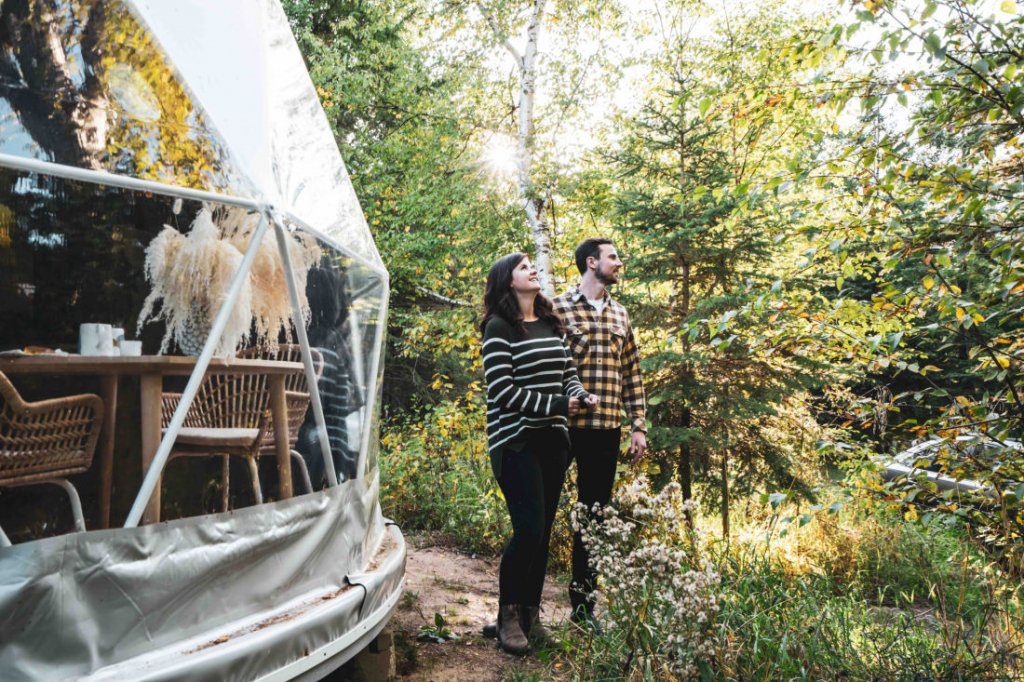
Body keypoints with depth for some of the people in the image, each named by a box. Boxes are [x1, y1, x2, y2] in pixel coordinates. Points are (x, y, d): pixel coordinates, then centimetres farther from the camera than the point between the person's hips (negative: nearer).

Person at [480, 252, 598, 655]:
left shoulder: (551, 326, 14)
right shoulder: (499, 327, -7)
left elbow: (568, 374, 18)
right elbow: (502, 390, -14)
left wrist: (581, 396, -4)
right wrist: (556, 405, -15)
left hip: (553, 440, 7)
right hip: (516, 441, -6)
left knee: (543, 532, 9)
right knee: (528, 530, -10)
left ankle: (531, 614, 22)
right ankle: (508, 615, 9)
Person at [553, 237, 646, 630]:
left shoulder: (619, 314, 15)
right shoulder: (559, 309, -4)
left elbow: (632, 374, 15)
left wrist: (639, 425, 10)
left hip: (607, 431, 6)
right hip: (565, 427, -6)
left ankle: (583, 604, 25)